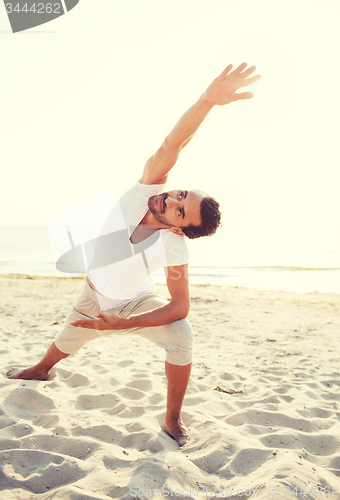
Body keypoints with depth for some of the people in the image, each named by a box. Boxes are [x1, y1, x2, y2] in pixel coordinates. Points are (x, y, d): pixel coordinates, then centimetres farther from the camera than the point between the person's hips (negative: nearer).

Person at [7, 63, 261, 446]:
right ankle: (40, 370, 61)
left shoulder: (174, 248, -34)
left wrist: (122, 324, -32)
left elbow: (181, 306, -30)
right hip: (94, 294, 3)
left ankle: (172, 421, -5)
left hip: (135, 302, -3)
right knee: (66, 343, 24)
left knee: (181, 336, -28)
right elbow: (171, 147, -47)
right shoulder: (150, 187, -29)